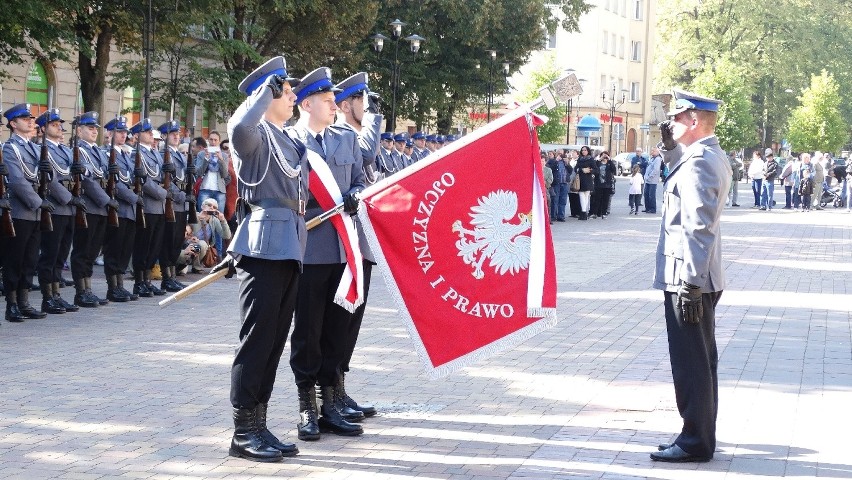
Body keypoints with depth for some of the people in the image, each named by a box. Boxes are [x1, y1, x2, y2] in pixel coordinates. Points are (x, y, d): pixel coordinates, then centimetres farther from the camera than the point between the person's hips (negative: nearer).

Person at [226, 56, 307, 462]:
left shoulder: (288, 141, 21)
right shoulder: (256, 135, -6)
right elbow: (238, 127, -30)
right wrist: (268, 87, -19)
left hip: (289, 250, 9)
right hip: (265, 247, -9)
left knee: (275, 341, 10)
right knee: (257, 339, -7)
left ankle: (258, 425, 16)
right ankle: (243, 433, -2)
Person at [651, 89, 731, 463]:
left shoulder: (698, 162, -18)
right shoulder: (712, 156, 11)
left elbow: (699, 228, -24)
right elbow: (683, 180, 31)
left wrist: (690, 283, -24)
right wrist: (671, 148, 15)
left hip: (688, 279, -10)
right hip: (701, 278, 10)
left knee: (690, 363, -3)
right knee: (701, 360, 17)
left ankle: (695, 442, 3)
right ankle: (702, 433, 27)